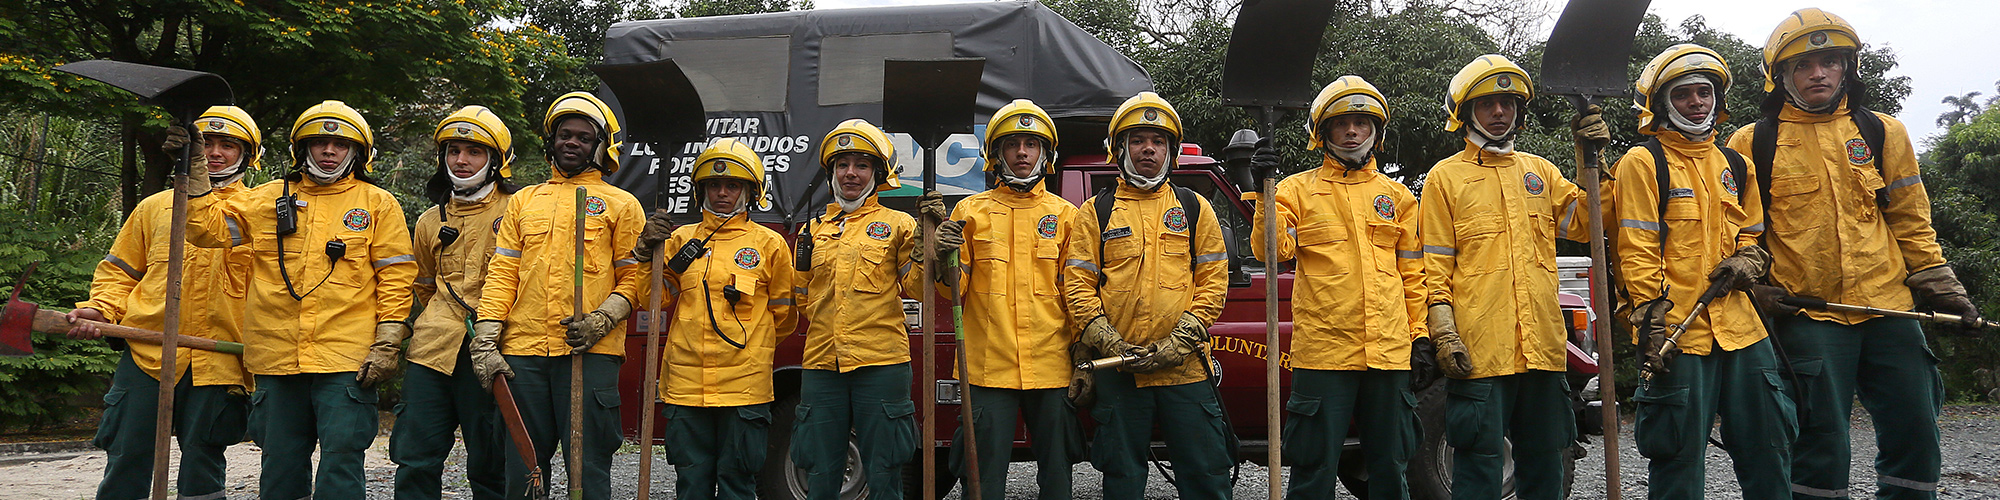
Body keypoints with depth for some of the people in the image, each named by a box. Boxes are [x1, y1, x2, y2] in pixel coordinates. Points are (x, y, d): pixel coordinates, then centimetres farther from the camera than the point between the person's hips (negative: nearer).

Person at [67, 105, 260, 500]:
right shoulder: (155, 207, 15)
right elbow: (119, 271, 17)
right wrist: (100, 309, -3)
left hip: (218, 360, -2)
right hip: (146, 353, 2)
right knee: (126, 463, 1)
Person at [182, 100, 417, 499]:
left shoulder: (378, 204, 7)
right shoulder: (268, 199, 15)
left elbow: (395, 277, 2)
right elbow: (209, 228, 7)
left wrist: (387, 344, -6)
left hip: (346, 359, -3)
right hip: (276, 357, 3)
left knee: (342, 455, -8)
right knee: (281, 463, 10)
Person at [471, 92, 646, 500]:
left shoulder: (621, 204, 10)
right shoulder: (523, 201, 20)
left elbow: (634, 278, 4)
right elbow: (502, 274, 13)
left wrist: (602, 321, -14)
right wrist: (486, 340, 2)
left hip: (590, 352, -3)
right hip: (523, 351, 3)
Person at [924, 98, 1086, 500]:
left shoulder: (1064, 215, 9)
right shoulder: (970, 211, 8)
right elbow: (955, 290, 5)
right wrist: (945, 255, -15)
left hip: (1052, 369, 1)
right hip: (988, 369, -1)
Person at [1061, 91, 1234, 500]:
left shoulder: (1194, 208, 10)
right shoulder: (1096, 212, 9)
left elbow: (1214, 281, 4)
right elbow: (1077, 283, 3)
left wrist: (1180, 342, -9)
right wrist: (1105, 340, -11)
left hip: (1186, 368, 0)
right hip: (1117, 370, 0)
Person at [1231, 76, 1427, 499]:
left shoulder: (1396, 196, 14)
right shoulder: (1297, 190, 6)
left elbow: (1413, 274, 15)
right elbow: (1271, 251, -9)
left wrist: (1421, 339, 9)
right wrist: (1262, 194, -20)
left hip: (1390, 353, 3)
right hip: (1323, 353, -3)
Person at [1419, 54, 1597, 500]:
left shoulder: (1539, 171, 17)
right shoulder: (1446, 177, 4)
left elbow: (1582, 224, 9)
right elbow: (1435, 267, -1)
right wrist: (1443, 333, -10)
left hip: (1542, 344, 5)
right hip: (1479, 348, -4)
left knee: (1545, 462, 12)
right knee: (1479, 462, -3)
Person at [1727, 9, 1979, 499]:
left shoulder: (1884, 133, 11)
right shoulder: (1752, 145, 3)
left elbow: (1910, 222, 15)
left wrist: (1942, 289, 8)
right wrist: (1755, 289, -6)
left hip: (1888, 307, 3)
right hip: (1806, 316, -3)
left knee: (1915, 440, 5)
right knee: (1820, 447, -1)